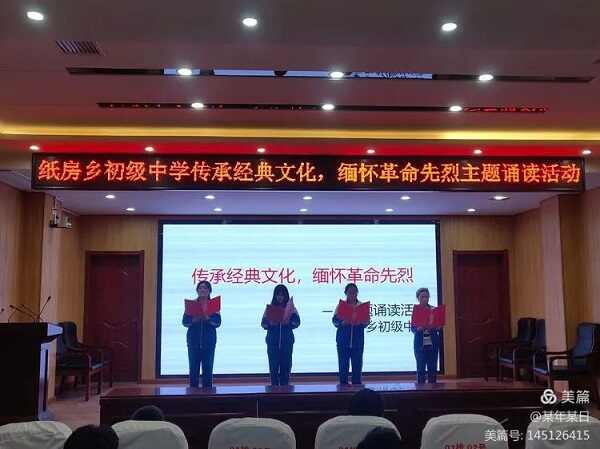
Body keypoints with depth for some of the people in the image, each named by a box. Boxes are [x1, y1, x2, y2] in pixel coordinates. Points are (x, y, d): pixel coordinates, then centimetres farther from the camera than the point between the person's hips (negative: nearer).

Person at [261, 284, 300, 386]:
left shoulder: (291, 307, 6)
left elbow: (296, 322, -5)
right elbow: (263, 324, 1)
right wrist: (269, 323, -19)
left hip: (287, 340, 0)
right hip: (273, 341, 0)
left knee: (285, 366, 0)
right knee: (273, 366, -1)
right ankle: (274, 388, 6)